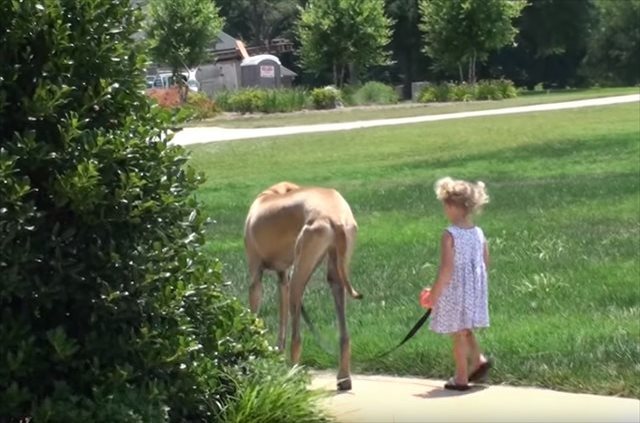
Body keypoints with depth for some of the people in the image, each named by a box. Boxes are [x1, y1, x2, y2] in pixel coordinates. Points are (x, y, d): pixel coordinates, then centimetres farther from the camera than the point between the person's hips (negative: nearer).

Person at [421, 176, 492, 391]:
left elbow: (446, 268, -20)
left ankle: (461, 377, 11)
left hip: (455, 290, -6)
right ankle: (479, 359, 5)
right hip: (475, 289, 6)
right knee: (466, 330, 23)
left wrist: (434, 294, -12)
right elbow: (485, 263, 8)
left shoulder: (450, 235, -17)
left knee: (458, 333, 4)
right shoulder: (478, 233, 2)